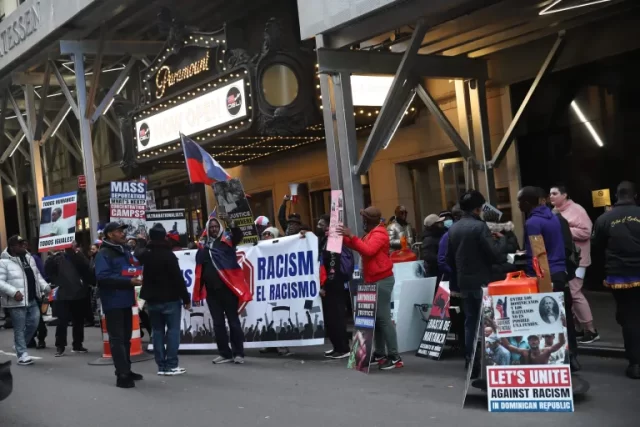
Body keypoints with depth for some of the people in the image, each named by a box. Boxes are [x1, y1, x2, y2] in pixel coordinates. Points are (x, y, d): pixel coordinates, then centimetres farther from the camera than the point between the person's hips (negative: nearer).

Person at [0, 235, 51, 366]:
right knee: (19, 329, 0)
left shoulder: (29, 258, 12)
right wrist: (14, 292, -26)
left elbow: (37, 275, 20)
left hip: (33, 300, 7)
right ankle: (22, 355, 8)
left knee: (33, 324, 9)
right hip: (17, 302, -7)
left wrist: (45, 287, 5)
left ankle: (20, 347, 29)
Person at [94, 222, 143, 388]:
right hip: (113, 302, -8)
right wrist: (128, 281, -25)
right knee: (117, 338, -6)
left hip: (125, 300, 8)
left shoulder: (125, 251, 15)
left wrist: (137, 277, 3)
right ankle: (122, 375, -4)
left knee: (126, 337, 15)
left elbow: (132, 269, 27)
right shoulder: (104, 254, -11)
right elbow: (102, 277, -23)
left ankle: (126, 370, 26)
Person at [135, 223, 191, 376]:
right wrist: (186, 298, -10)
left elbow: (137, 253, 32)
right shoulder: (168, 254, -14)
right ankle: (171, 365, -5)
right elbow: (178, 279, -15)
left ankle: (161, 365, 10)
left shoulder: (144, 254, 4)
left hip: (152, 299, 6)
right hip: (170, 299, -6)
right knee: (173, 330, -1)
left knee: (157, 331, 10)